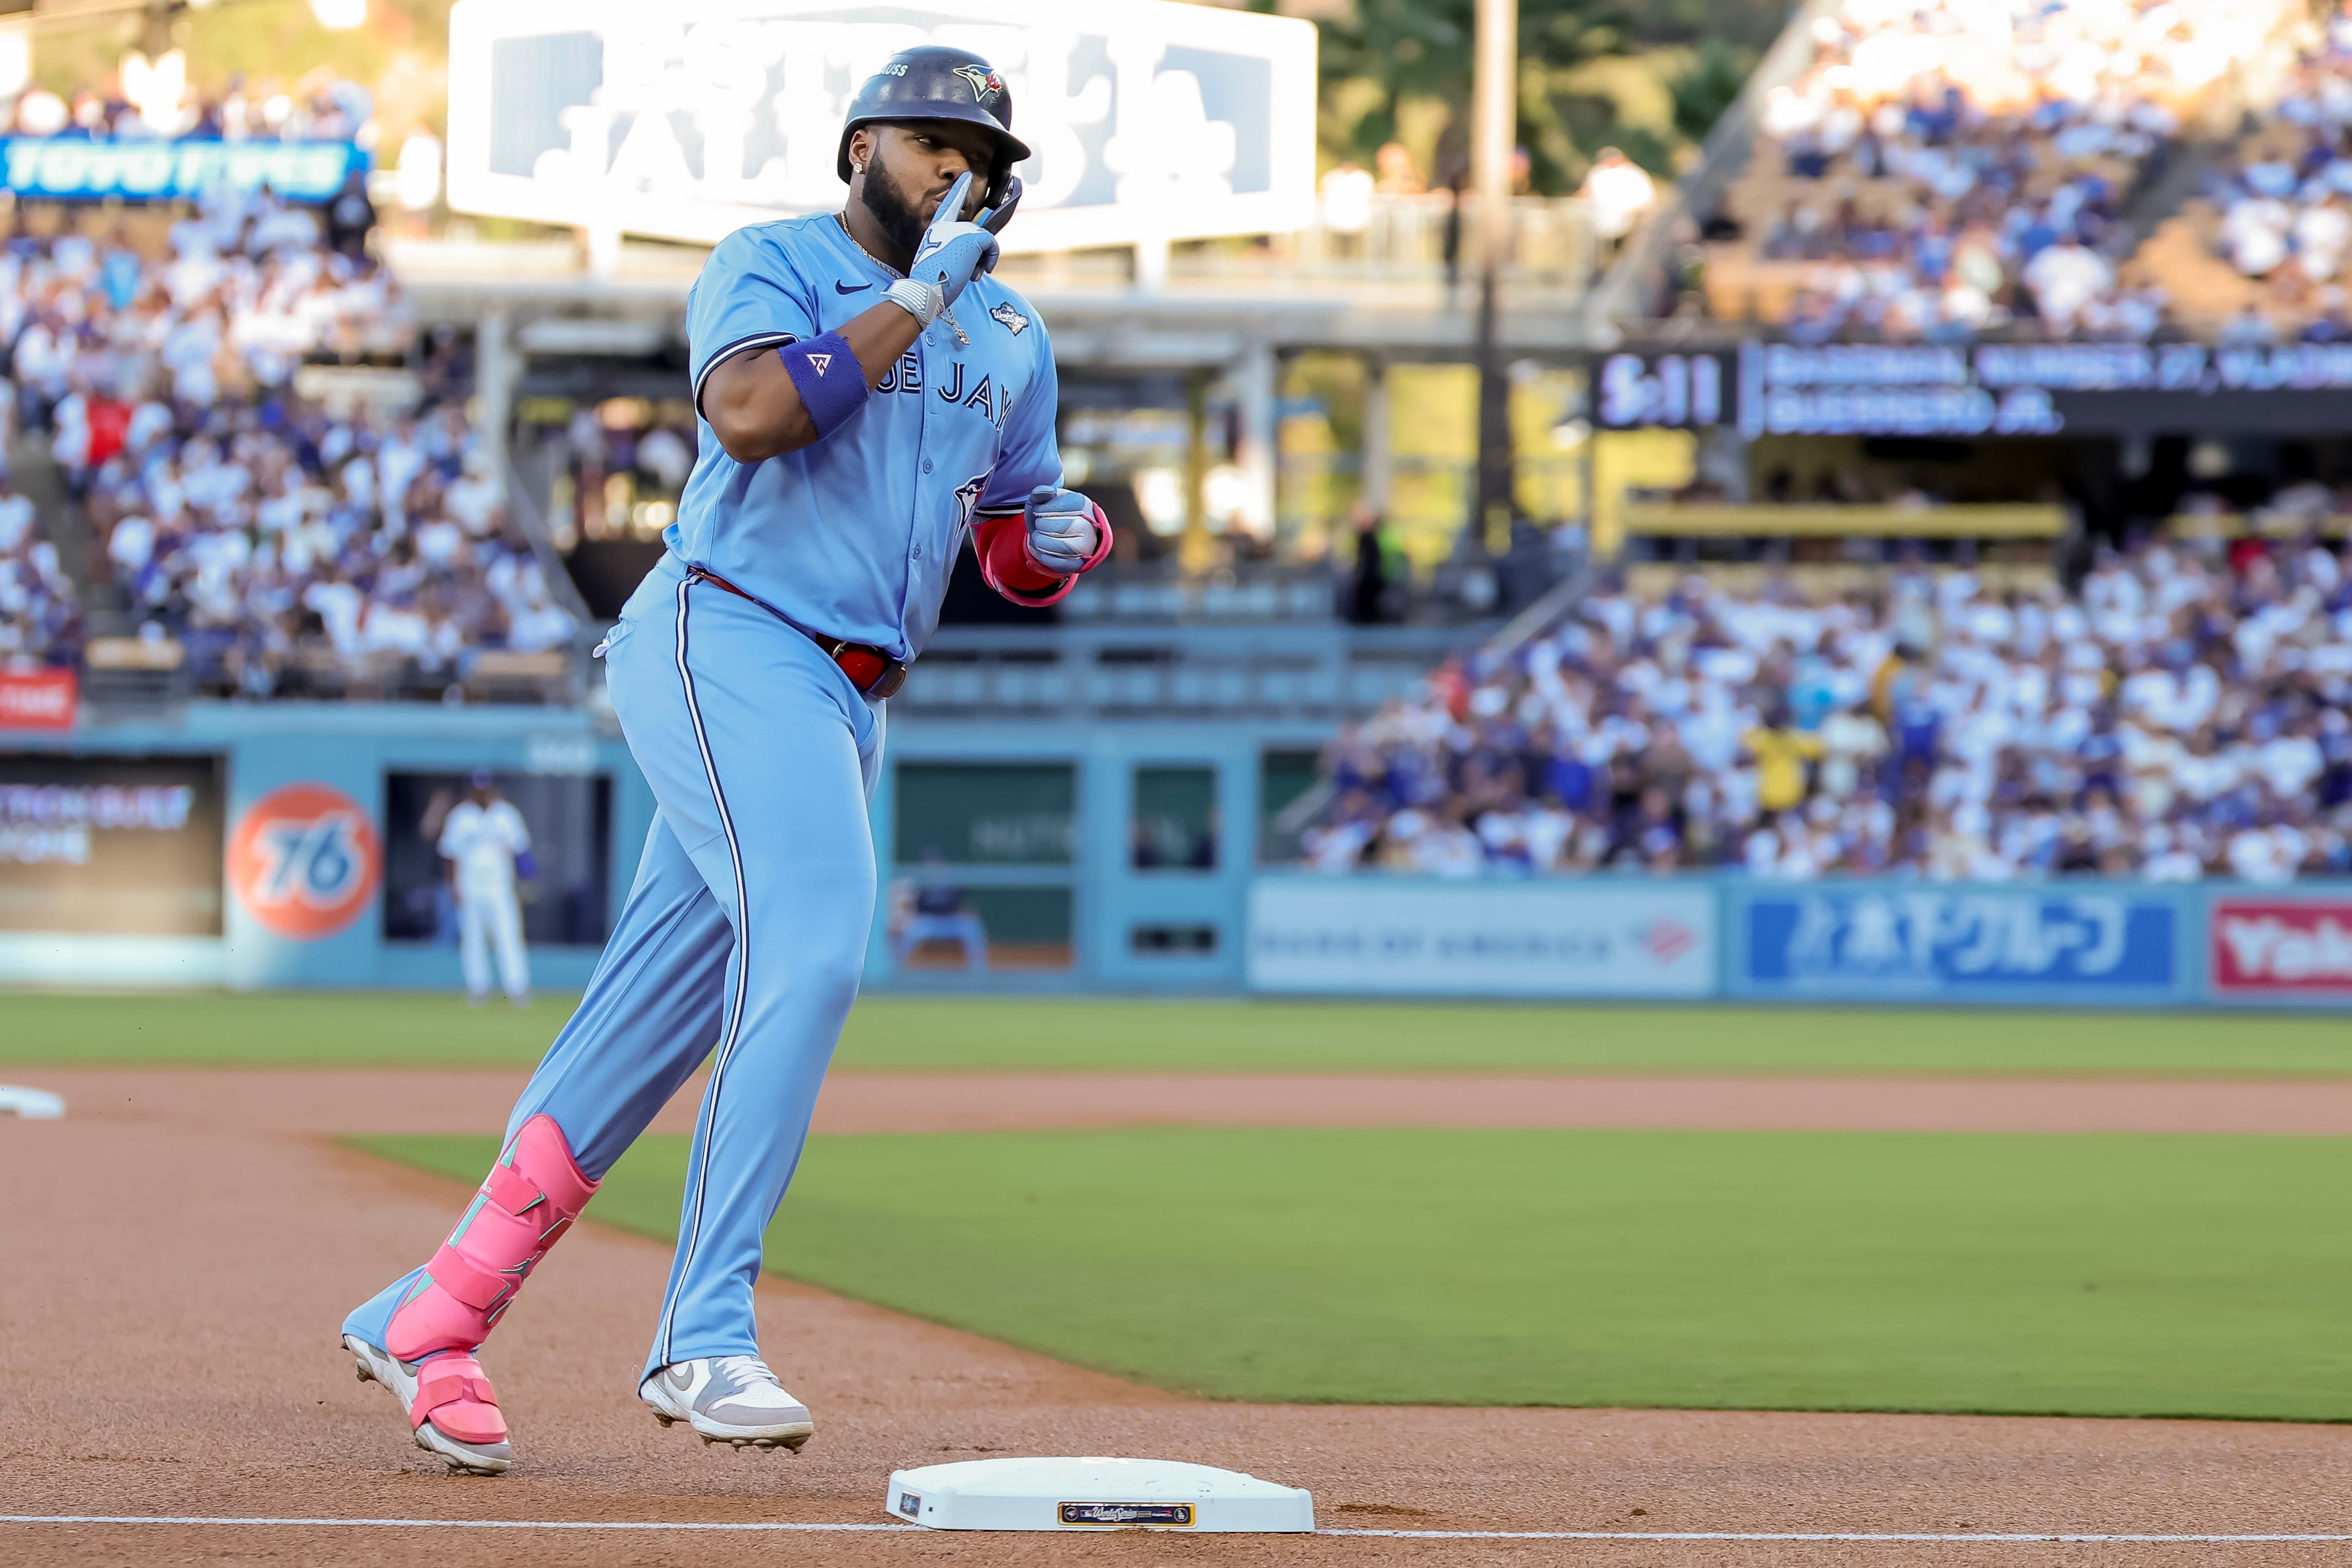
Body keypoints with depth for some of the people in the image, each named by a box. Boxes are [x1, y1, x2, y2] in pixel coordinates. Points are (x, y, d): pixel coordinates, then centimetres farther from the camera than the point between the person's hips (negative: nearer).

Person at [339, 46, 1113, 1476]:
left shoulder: (1011, 338, 20)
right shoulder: (771, 266, -1)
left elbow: (1018, 555, 25)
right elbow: (750, 414, -21)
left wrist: (1064, 536, 2)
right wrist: (914, 298, -16)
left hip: (847, 705, 7)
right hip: (727, 645, -7)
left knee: (663, 1021, 5)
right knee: (814, 944, -25)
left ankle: (429, 1316, 12)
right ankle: (705, 1339, -26)